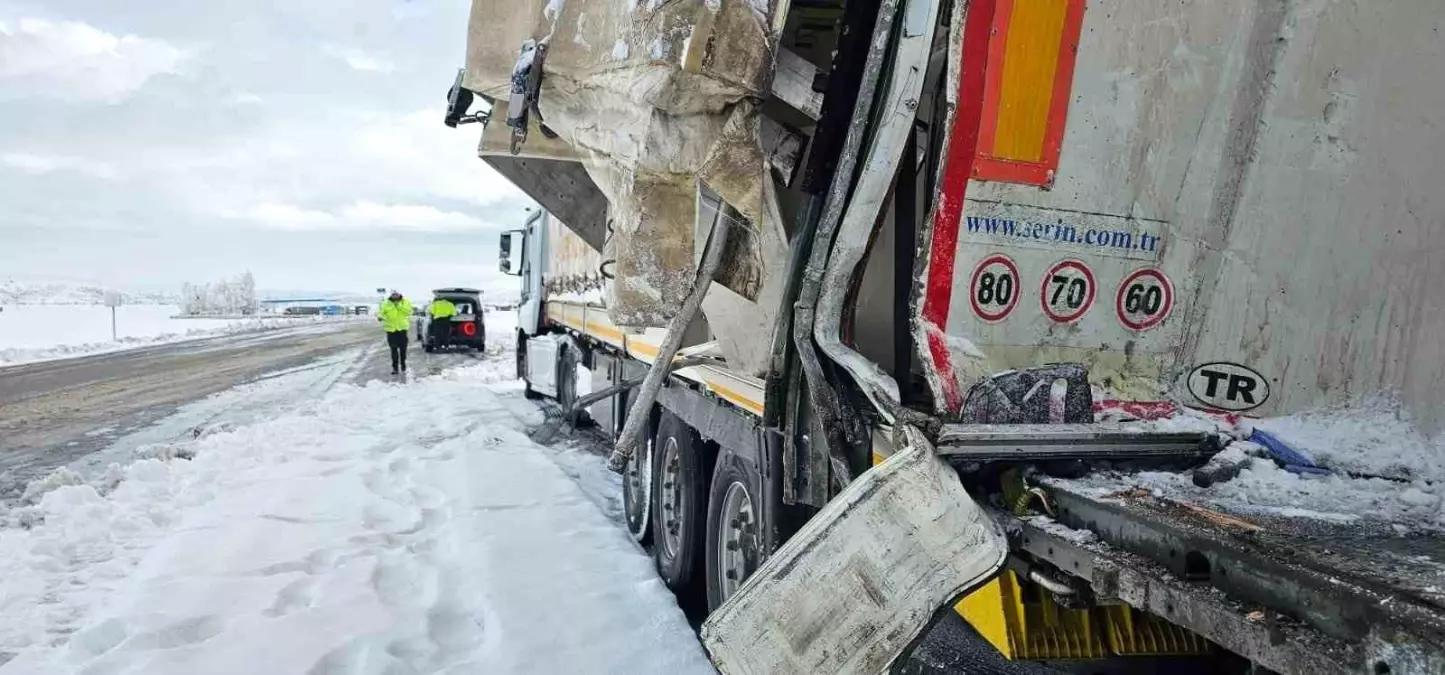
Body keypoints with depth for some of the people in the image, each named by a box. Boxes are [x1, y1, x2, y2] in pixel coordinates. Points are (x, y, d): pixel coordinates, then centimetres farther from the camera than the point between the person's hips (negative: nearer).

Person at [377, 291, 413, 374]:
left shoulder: (405, 302, 2)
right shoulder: (386, 303, 3)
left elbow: (409, 311, -12)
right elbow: (381, 312, -3)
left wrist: (399, 306, -19)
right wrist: (380, 317, -25)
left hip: (402, 328, 0)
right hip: (391, 329, 0)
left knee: (403, 348, 7)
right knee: (393, 349, 1)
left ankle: (403, 364, 26)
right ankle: (395, 367, 7)